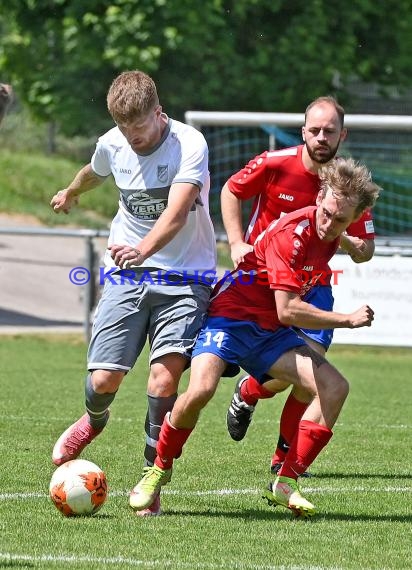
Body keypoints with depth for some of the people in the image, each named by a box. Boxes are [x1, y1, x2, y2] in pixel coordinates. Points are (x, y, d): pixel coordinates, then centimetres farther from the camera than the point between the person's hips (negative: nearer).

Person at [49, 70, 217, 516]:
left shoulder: (189, 145, -17)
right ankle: (94, 420, 31)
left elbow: (175, 214, -31)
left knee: (165, 372, -20)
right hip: (126, 275, 4)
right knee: (103, 378, -7)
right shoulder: (111, 145, 0)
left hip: (184, 277, -4)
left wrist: (143, 249, -50)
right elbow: (94, 172, 27)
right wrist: (71, 193, 49)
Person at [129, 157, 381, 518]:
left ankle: (286, 484, -7)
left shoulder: (332, 235, 0)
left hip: (271, 332, 7)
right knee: (200, 389, -31)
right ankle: (159, 470, -6)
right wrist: (348, 320, -20)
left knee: (334, 387, -12)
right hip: (232, 317, -7)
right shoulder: (292, 232, -25)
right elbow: (288, 311, -28)